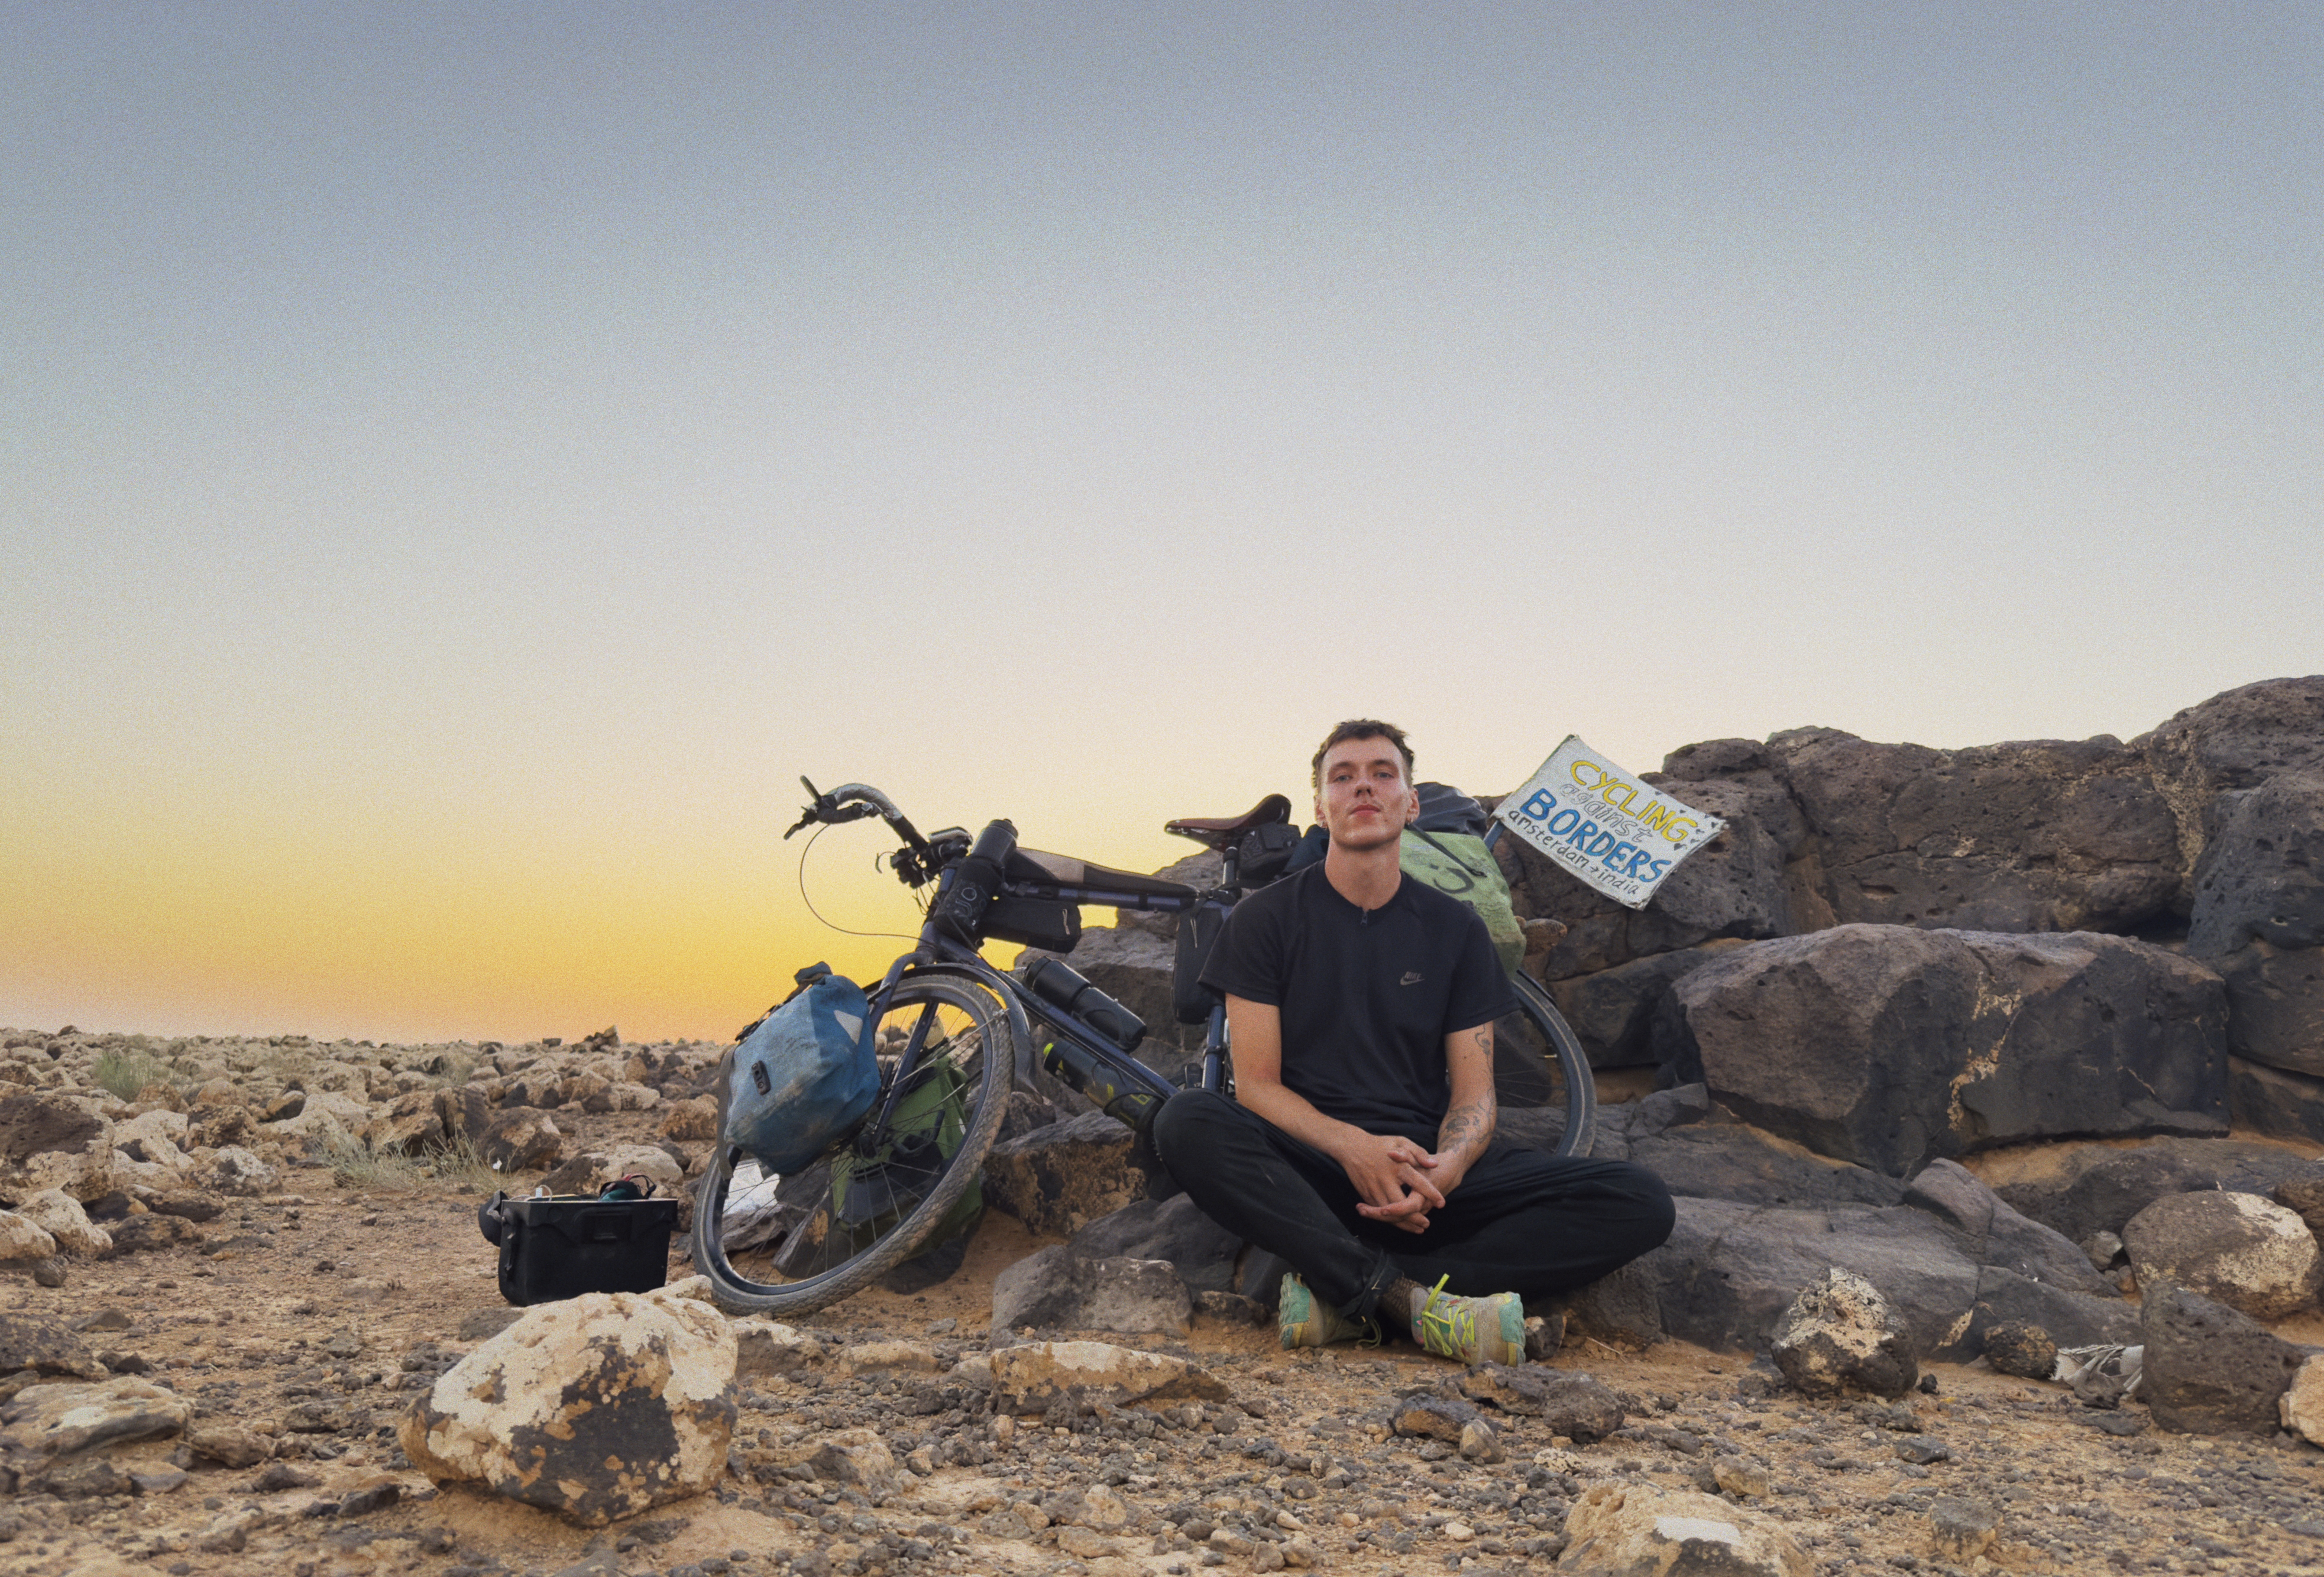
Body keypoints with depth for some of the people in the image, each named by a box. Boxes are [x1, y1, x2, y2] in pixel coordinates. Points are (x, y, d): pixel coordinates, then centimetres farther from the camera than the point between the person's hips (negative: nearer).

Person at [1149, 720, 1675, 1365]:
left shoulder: (1456, 929, 10)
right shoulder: (1266, 918, 4)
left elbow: (1474, 1093, 6)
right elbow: (1257, 1085, -3)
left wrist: (1446, 1166, -18)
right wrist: (1351, 1145, -22)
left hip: (1427, 1173, 3)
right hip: (1307, 1176, -2)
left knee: (1641, 1202, -19)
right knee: (1187, 1121, -33)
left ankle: (1345, 1291, -27)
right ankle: (1418, 1300, -35)